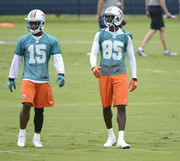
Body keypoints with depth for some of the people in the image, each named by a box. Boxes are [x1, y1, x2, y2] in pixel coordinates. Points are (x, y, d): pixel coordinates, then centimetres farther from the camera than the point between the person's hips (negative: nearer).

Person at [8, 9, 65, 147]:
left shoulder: (51, 41, 4)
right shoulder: (23, 40, 5)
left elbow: (58, 58, 3)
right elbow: (17, 60, 12)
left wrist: (61, 74, -12)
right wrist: (11, 78, 14)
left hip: (43, 80, 1)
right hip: (28, 79, -1)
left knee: (39, 110, 5)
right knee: (26, 105, -17)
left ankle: (37, 138, 18)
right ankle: (22, 134, -1)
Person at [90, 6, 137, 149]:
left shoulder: (125, 37, 3)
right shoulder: (100, 35, 5)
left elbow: (131, 58, 10)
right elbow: (93, 54, 4)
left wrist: (134, 78, 6)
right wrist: (94, 67, -18)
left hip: (120, 75, -2)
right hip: (104, 75, 2)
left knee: (121, 106, -12)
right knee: (106, 107, 9)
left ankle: (121, 139, -14)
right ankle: (111, 136, 26)